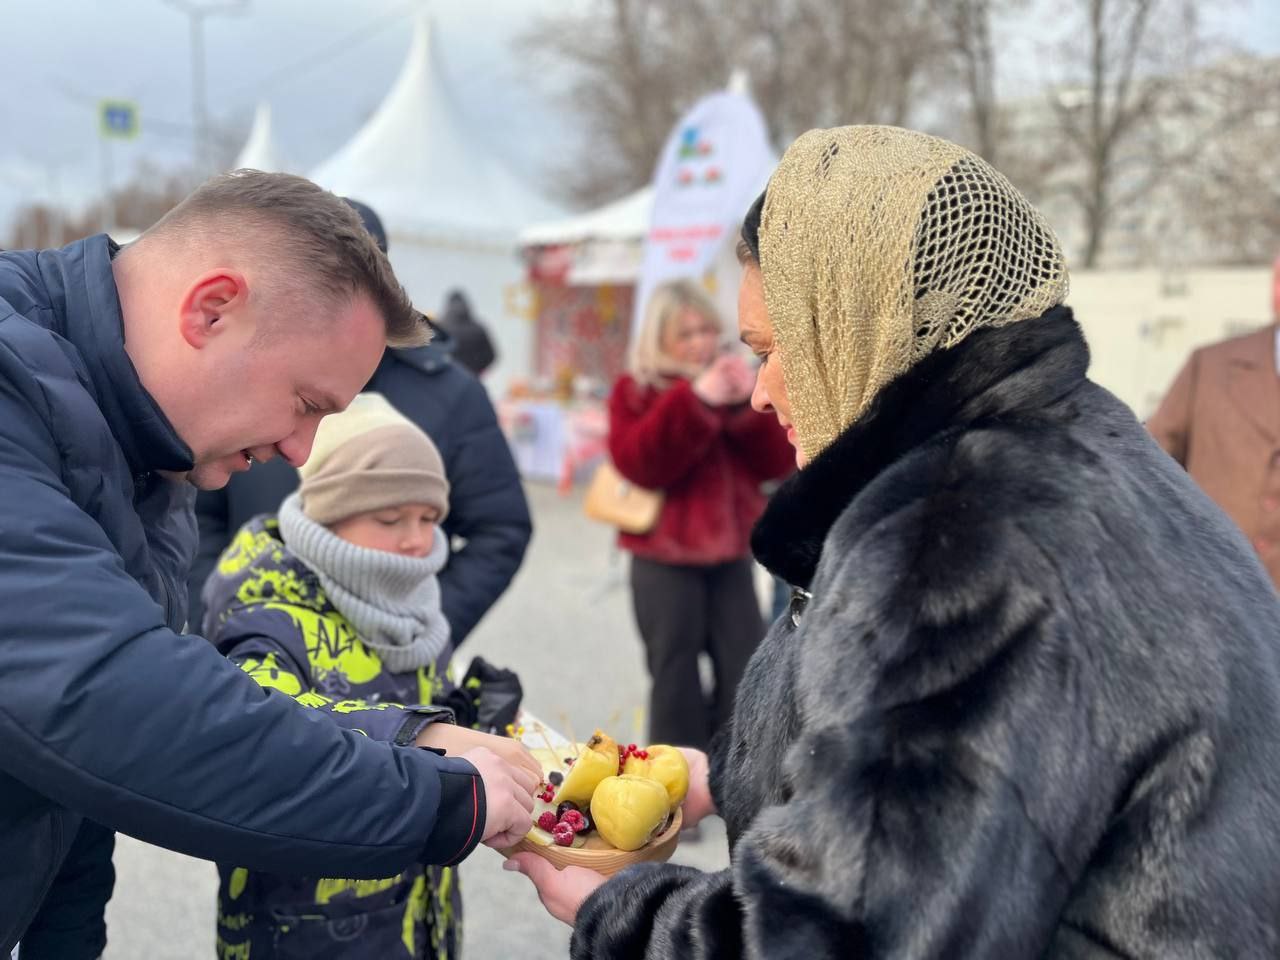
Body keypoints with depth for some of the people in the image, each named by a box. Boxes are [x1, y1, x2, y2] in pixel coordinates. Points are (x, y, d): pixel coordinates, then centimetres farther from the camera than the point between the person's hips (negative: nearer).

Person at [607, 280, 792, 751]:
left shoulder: (734, 381, 10)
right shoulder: (635, 391, -2)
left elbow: (778, 461, 1)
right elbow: (640, 464, -20)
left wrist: (749, 404, -15)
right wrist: (697, 401, -26)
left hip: (730, 550, 4)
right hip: (664, 557, -4)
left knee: (747, 673, 5)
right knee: (675, 677, 1)